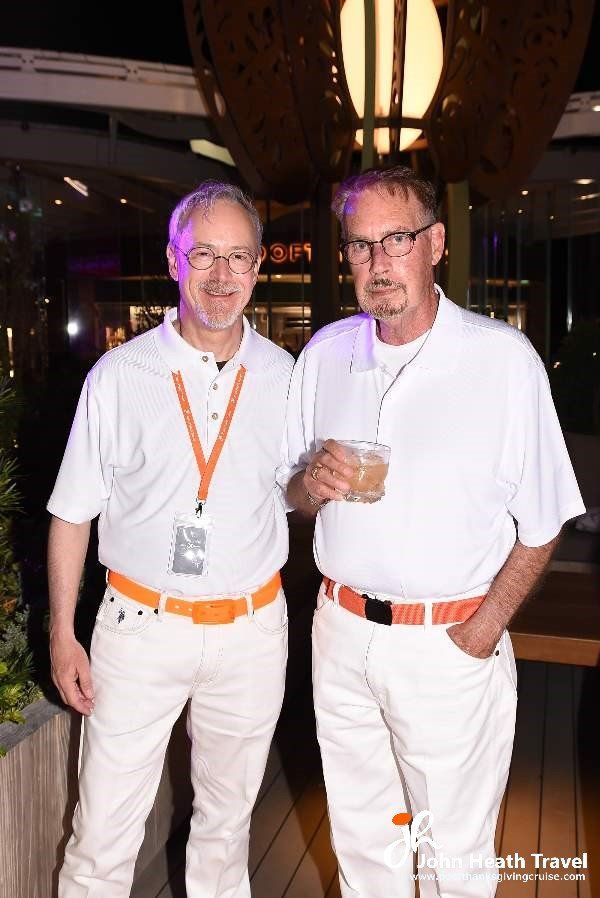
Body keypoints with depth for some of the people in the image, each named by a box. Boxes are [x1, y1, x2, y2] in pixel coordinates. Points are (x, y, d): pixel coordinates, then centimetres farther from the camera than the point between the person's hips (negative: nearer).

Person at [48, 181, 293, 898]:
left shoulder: (283, 376, 1)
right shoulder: (119, 376, -6)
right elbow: (72, 514, -1)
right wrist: (61, 635, -3)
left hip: (251, 630, 2)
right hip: (141, 623, -2)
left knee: (226, 819, 20)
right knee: (102, 839, 7)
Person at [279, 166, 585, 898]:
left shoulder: (503, 357, -12)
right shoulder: (325, 353, 2)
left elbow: (543, 520, -7)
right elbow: (292, 493, 10)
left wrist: (483, 631, -13)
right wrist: (312, 484, -12)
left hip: (449, 645, -4)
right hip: (341, 634, 4)